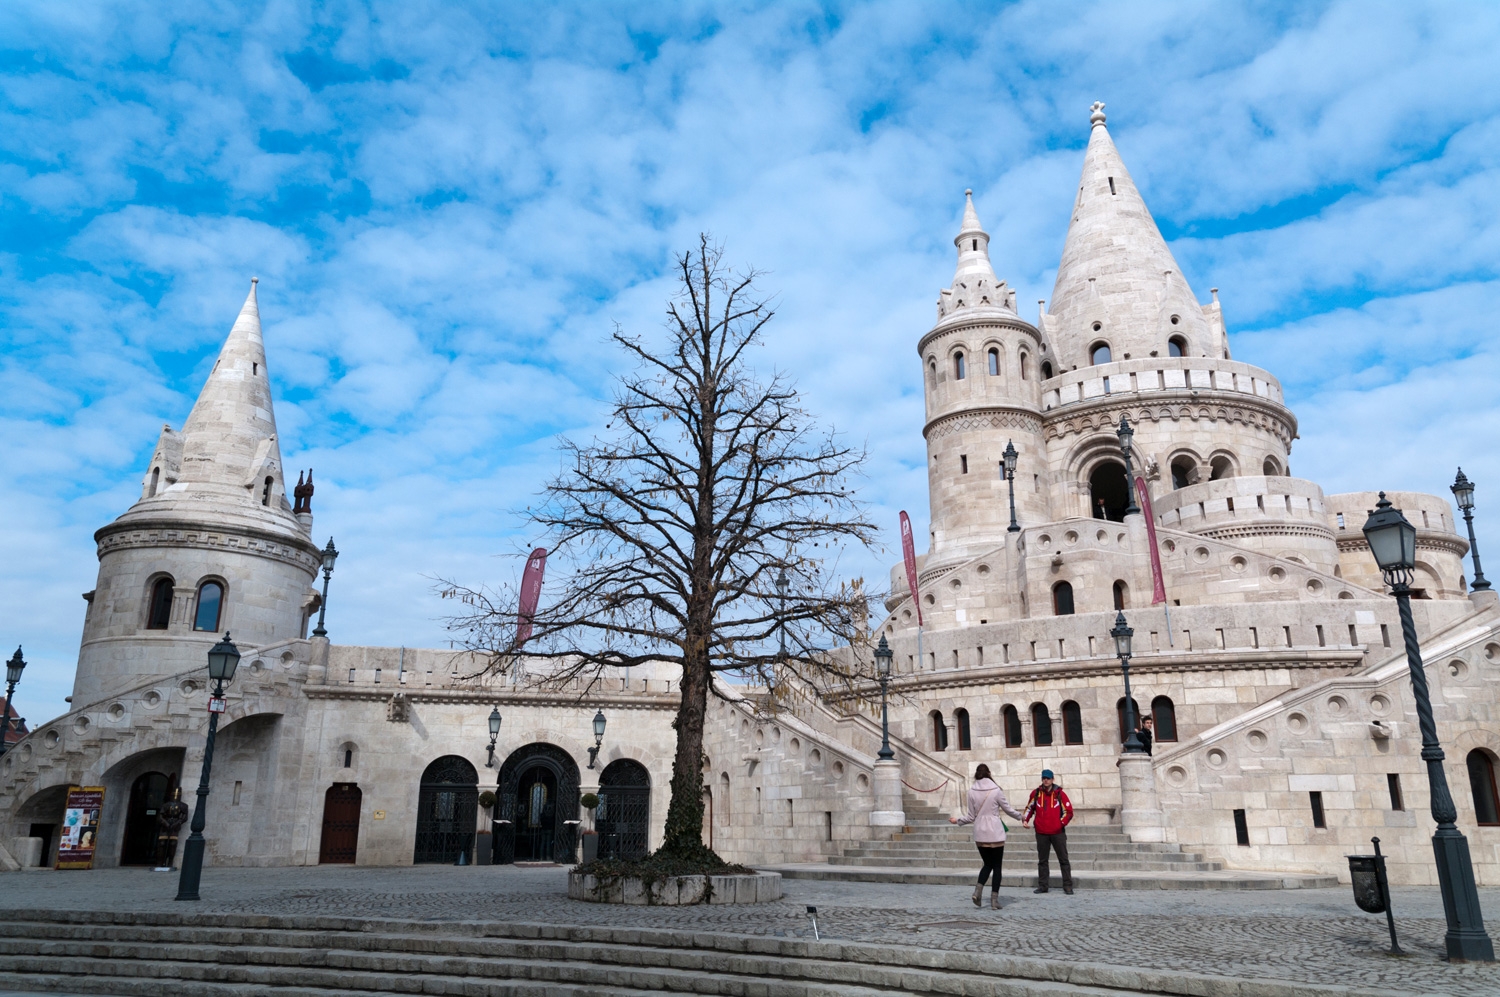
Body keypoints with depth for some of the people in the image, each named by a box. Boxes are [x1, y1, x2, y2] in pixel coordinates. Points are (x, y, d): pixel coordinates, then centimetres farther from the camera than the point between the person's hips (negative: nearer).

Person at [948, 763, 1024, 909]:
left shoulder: (972, 792, -1)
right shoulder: (996, 790, -8)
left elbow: (971, 816, 3)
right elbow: (1008, 808, 2)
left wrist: (958, 820, 21)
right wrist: (1020, 816, 22)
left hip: (980, 834, 3)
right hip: (995, 834, -3)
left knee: (987, 864, 18)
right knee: (997, 866, 8)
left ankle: (978, 890, -1)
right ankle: (994, 900, 5)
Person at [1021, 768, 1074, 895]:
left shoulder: (1060, 794, -3)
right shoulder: (1036, 793, 3)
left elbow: (1068, 811, -2)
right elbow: (1030, 808, 13)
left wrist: (1062, 822, -17)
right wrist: (1025, 819, -2)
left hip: (1058, 832, -2)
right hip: (1041, 833, 2)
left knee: (1063, 859, 2)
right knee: (1042, 860, 10)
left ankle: (1067, 886, 9)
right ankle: (1042, 886, 18)